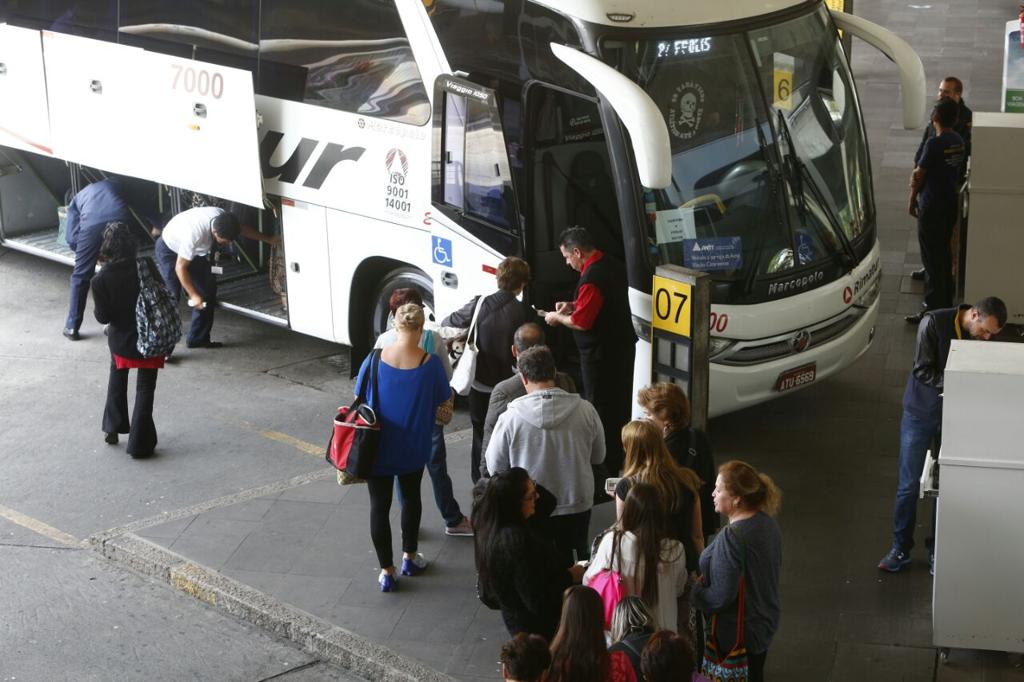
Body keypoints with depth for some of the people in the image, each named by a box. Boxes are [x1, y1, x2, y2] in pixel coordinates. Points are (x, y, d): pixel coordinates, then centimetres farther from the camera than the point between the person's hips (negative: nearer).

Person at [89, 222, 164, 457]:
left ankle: (113, 428, 34)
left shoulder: (100, 280, -16)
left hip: (120, 339, 1)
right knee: (145, 389, 8)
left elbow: (102, 317, -12)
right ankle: (139, 443, 6)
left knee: (117, 380, 29)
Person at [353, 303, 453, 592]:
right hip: (413, 448, 1)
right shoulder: (430, 363, -17)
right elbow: (445, 401, -3)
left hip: (377, 447, -1)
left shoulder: (375, 360, -15)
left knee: (379, 505, 11)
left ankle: (387, 572, 14)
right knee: (411, 497, 24)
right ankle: (410, 557, 38)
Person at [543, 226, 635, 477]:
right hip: (623, 346, 10)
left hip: (600, 353, -10)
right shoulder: (613, 265, 6)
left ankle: (606, 467, 6)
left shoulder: (592, 278, -25)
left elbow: (581, 322, -23)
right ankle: (619, 460, 31)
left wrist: (557, 318, -5)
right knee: (620, 404, 18)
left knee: (600, 410, 0)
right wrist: (573, 305, 13)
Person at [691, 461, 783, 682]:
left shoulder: (731, 537, -30)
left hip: (736, 635, -8)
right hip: (765, 625, 8)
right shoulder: (767, 522, -3)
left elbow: (721, 597, -28)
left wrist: (692, 593, -11)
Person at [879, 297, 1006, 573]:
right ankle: (900, 548, 16)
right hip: (920, 413, -3)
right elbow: (923, 370, -19)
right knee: (908, 485, 3)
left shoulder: (984, 339, -7)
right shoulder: (934, 323, -18)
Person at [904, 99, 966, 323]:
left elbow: (919, 175, -13)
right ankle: (946, 302, 29)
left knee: (932, 259, -3)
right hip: (950, 204, 8)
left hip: (931, 207, -8)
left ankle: (933, 310, -1)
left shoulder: (934, 144, -20)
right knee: (944, 254, 19)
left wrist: (912, 201, 0)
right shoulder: (958, 142, 4)